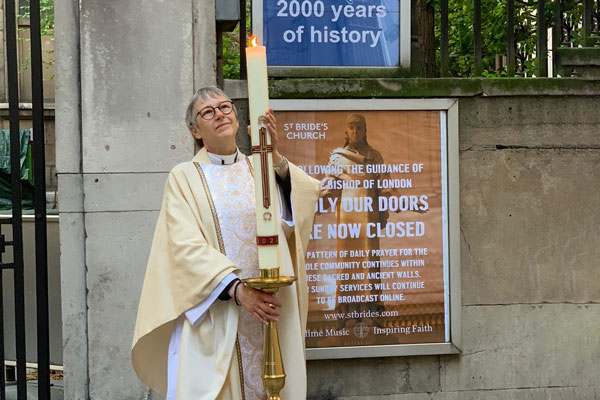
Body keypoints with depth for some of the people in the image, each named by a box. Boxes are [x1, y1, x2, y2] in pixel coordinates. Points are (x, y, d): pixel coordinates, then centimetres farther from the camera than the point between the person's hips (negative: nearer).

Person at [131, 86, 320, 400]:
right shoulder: (184, 178, 2)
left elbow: (291, 217, -8)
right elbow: (187, 246, -10)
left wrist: (275, 157, -23)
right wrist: (237, 289, -23)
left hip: (271, 309, 3)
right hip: (211, 317, -3)